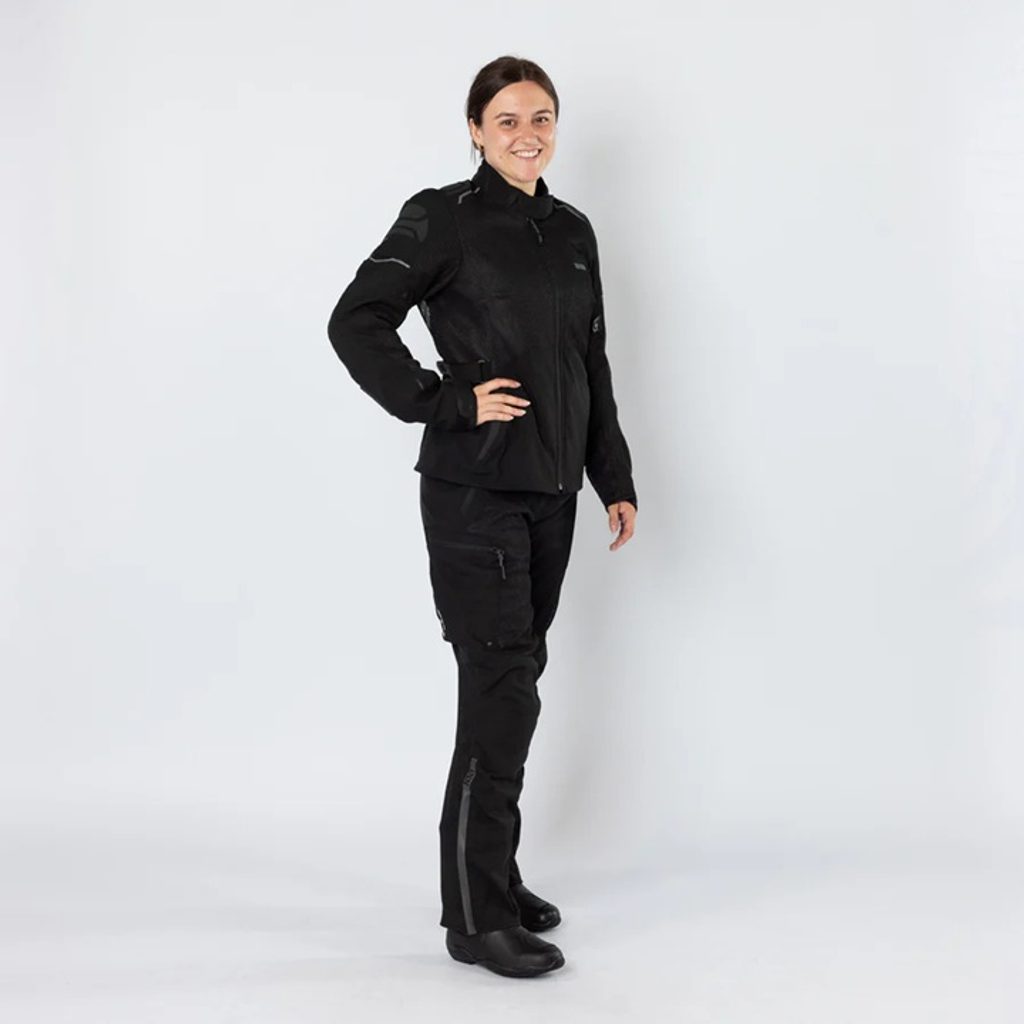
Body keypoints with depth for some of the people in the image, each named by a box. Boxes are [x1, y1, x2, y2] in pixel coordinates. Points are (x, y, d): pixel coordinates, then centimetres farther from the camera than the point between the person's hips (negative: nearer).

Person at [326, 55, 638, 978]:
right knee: (503, 694, -7)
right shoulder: (444, 218, -6)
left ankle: (495, 877, 28)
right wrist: (447, 402, -16)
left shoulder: (573, 231, 13)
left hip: (551, 493, 7)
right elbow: (356, 322, -11)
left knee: (514, 685, 13)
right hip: (475, 492, -7)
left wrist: (616, 480, 14)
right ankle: (477, 919, 5)